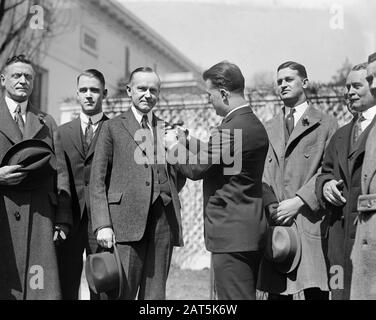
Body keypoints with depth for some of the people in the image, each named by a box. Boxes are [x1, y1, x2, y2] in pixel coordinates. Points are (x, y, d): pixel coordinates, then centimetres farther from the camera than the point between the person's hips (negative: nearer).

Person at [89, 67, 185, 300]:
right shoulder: (113, 127, 8)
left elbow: (180, 177, 26)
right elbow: (98, 182, 2)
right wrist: (102, 224, -8)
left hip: (164, 220, 3)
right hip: (127, 220, -3)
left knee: (155, 295, 5)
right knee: (121, 293, -5)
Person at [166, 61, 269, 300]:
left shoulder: (232, 129, -20)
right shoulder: (253, 124, 12)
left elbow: (196, 169, -13)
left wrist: (174, 146, 3)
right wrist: (186, 140, 21)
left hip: (232, 233, -10)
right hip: (250, 230, 10)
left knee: (235, 296, -3)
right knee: (245, 295, 17)